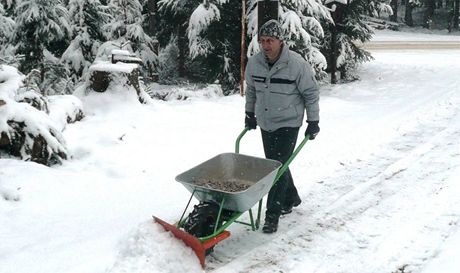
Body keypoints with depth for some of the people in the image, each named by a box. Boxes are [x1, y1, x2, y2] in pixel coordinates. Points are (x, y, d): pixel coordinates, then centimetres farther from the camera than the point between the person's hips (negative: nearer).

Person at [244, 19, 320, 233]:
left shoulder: (297, 64, -17)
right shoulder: (254, 63, -4)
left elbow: (311, 93, -7)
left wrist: (313, 122, -6)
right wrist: (250, 114, 18)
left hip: (288, 124, -5)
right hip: (265, 124, 6)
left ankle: (273, 215, -2)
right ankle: (290, 199, 37)